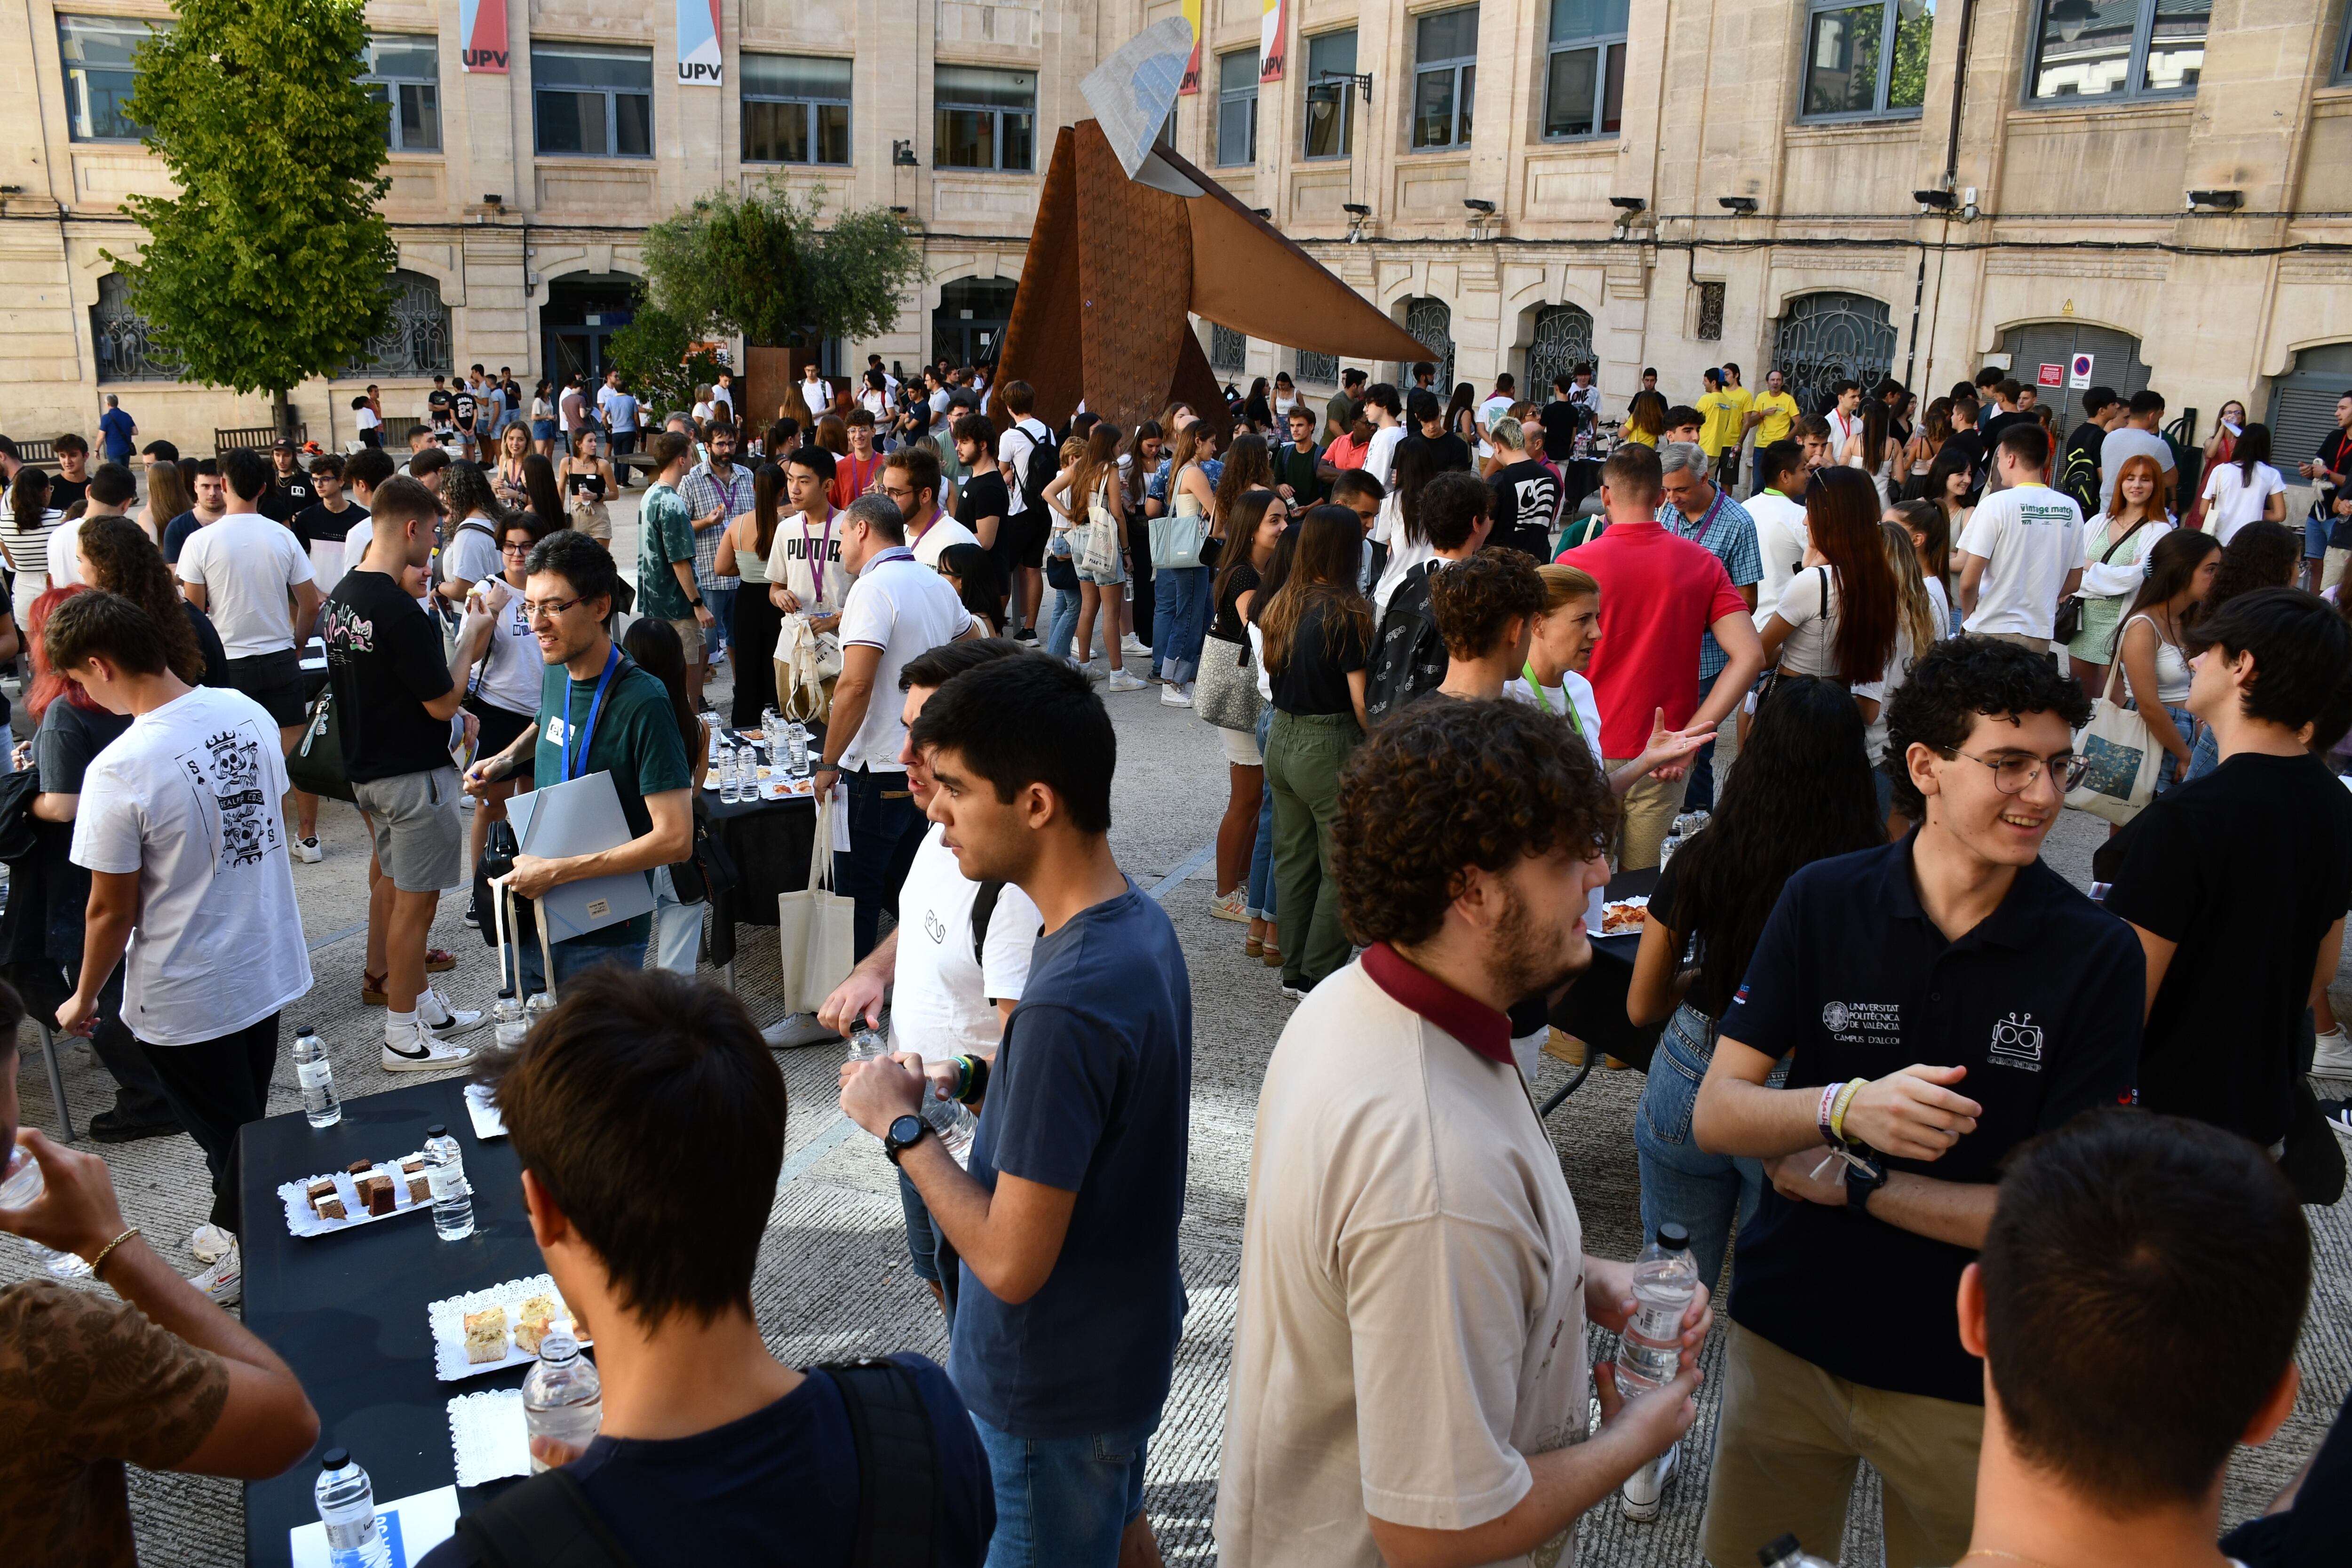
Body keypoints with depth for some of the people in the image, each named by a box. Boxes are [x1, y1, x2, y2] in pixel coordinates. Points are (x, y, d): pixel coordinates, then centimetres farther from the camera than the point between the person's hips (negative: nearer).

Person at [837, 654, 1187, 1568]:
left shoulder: (1067, 1004, -34)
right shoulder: (1138, 922, -4)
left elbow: (1011, 1262, -29)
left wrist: (899, 1125, -18)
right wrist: (987, 1084, 0)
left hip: (1053, 1391, -8)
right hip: (1127, 1339, 8)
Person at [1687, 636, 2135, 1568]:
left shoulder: (2096, 955, -13)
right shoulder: (1823, 901, -9)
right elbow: (1715, 1114, -11)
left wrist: (1852, 1182, -17)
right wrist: (1846, 1106, -29)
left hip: (1966, 1375, -1)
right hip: (1786, 1339, 1)